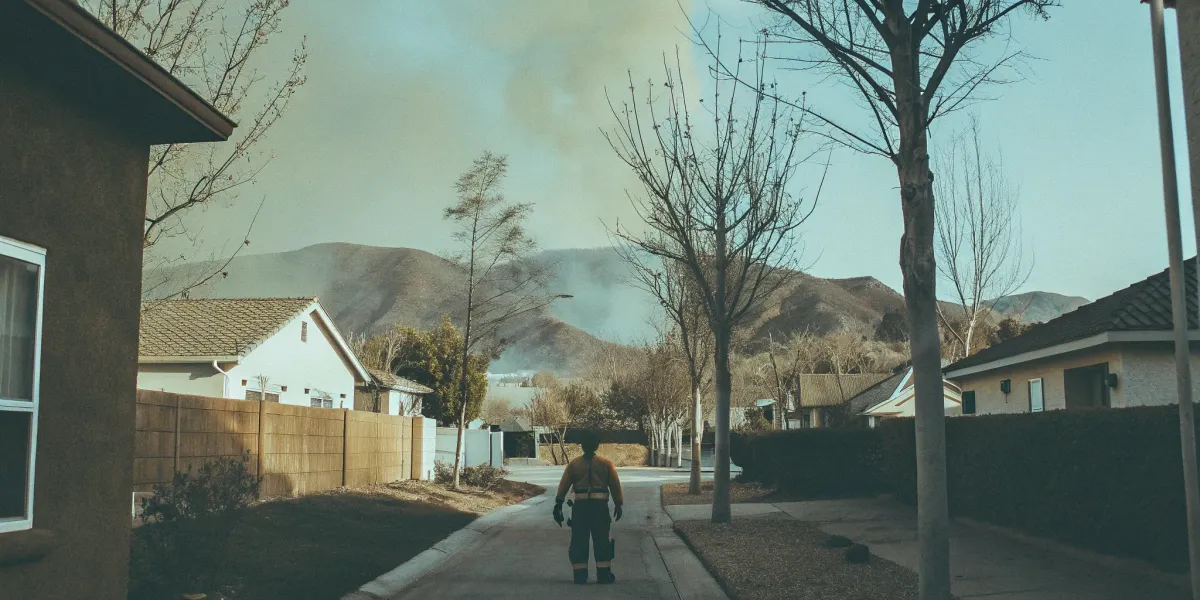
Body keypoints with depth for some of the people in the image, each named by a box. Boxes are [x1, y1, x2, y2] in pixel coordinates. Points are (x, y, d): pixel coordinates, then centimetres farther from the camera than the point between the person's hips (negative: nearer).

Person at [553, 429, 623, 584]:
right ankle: (604, 574, 7)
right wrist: (618, 504, 11)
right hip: (600, 506, 0)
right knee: (601, 540, 7)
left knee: (579, 541, 6)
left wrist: (558, 504, 0)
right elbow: (615, 486, 3)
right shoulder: (606, 463, 3)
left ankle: (580, 575, 6)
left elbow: (563, 486, -1)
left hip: (580, 507, 0)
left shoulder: (573, 464, 4)